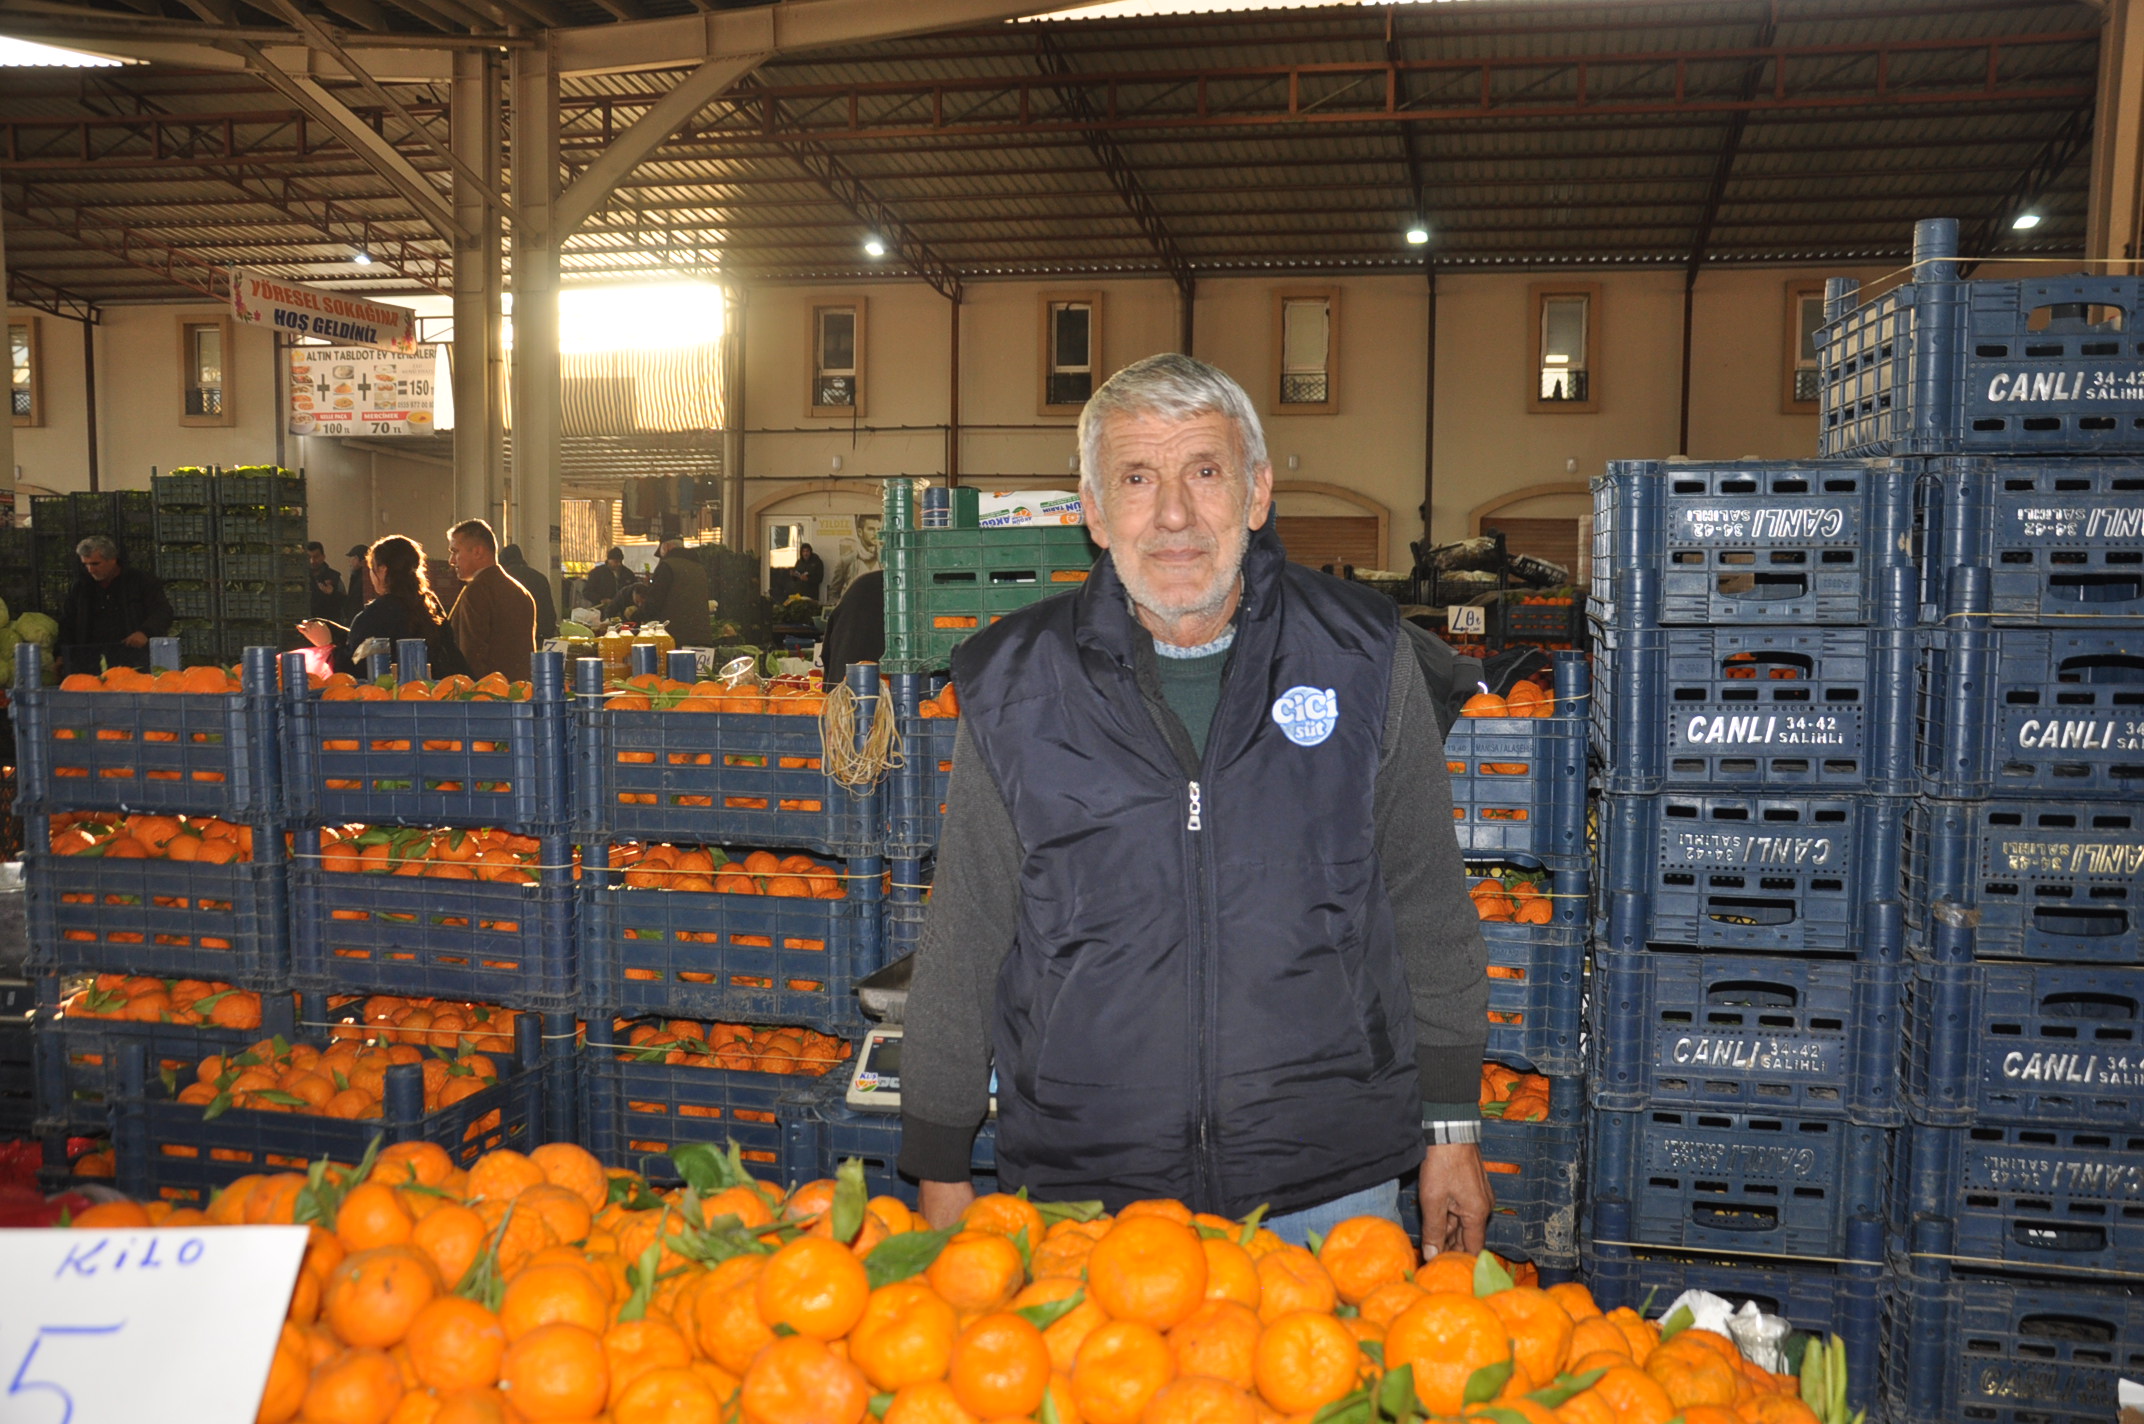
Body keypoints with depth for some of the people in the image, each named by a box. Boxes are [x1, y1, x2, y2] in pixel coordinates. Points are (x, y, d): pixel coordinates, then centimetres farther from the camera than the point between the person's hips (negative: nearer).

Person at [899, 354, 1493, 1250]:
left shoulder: (1360, 662, -2)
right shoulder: (1014, 689, -4)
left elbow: (1429, 911, 6)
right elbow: (962, 949, 2)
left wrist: (1451, 1132, 7)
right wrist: (941, 1176, 4)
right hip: (1085, 1192, 0)